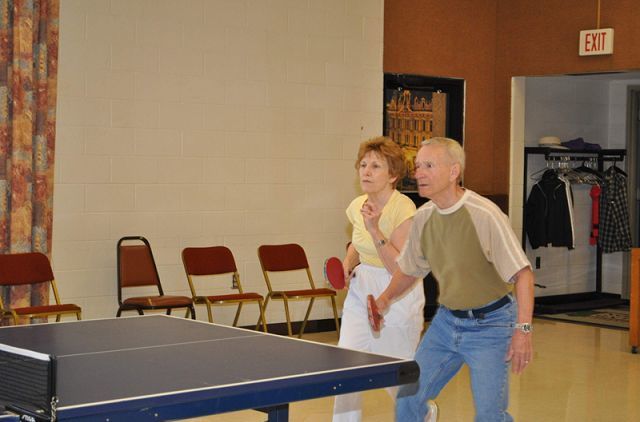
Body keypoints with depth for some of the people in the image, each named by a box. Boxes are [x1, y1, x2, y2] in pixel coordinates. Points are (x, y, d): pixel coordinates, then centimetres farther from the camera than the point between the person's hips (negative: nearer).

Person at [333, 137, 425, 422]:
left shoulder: (403, 209, -19)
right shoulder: (357, 206, 1)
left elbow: (402, 270, -24)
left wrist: (374, 230, -30)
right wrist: (348, 266, 5)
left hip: (398, 295, -6)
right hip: (361, 290, 6)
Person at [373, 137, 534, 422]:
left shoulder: (484, 215, -21)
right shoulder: (423, 217, -1)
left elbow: (522, 274, -21)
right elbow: (409, 269, 16)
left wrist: (523, 330, -26)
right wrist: (386, 298, 2)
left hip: (490, 323, -5)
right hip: (446, 320, 6)